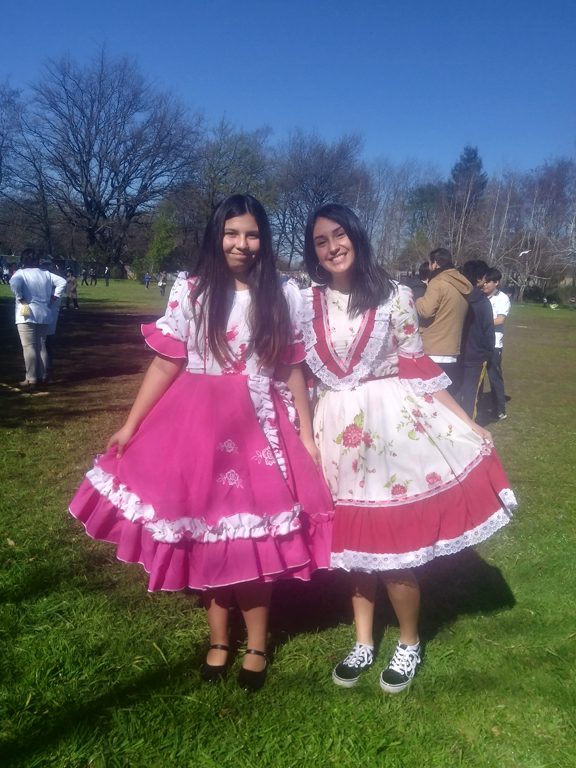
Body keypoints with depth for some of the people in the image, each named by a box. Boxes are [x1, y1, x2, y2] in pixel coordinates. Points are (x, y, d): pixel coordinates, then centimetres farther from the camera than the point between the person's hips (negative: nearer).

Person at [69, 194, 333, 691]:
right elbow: (166, 364, 1)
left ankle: (257, 645, 24)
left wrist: (307, 435, 3)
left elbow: (293, 371, 5)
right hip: (199, 424, 1)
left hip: (261, 426, 0)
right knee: (204, 530, 9)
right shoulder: (190, 291, 0)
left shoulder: (284, 296, 2)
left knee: (255, 535, 4)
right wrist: (130, 425, -1)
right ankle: (218, 638, 29)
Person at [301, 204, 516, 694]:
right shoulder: (306, 304, 3)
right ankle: (364, 643, 32)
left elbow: (419, 368, 0)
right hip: (339, 431, 3)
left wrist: (467, 425, -3)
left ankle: (410, 644, 28)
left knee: (393, 545, 2)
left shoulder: (394, 297, -2)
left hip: (394, 424, -2)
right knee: (355, 541, 12)